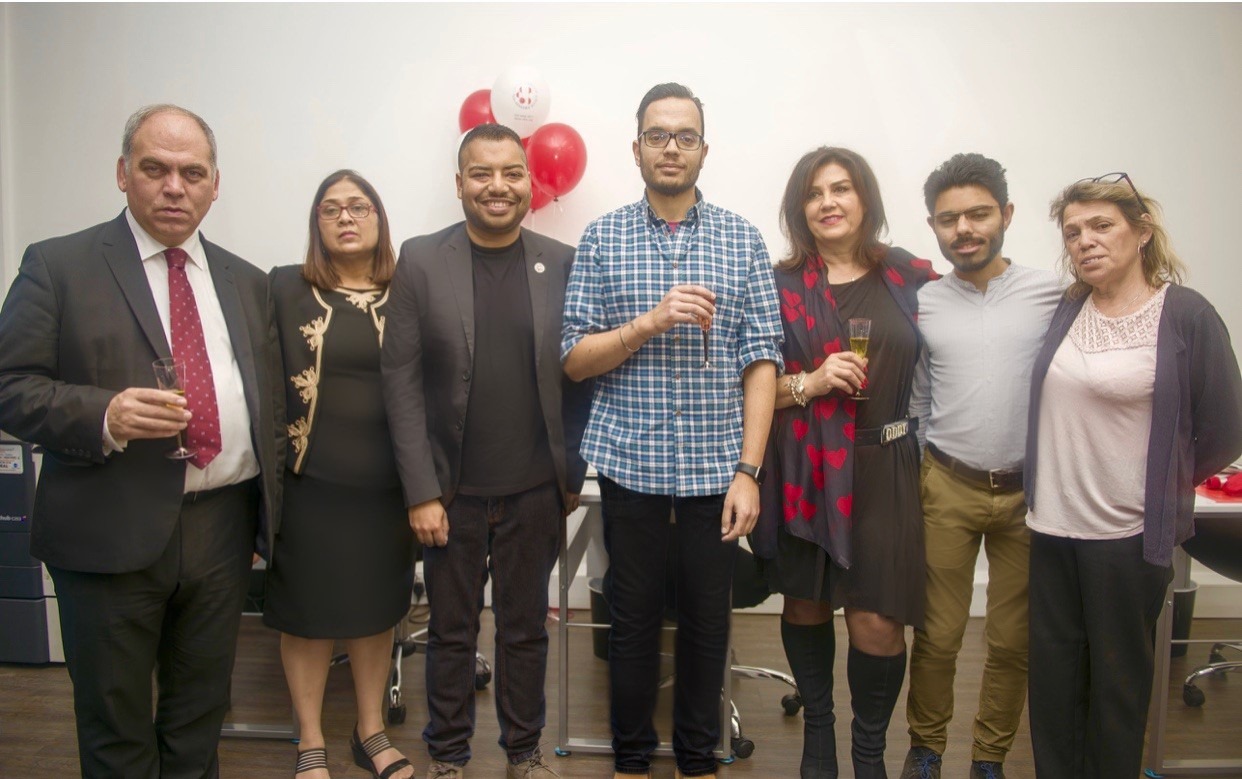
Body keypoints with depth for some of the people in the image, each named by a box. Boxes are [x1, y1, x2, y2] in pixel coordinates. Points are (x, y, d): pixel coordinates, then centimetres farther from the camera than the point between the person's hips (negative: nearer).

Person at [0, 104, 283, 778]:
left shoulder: (246, 283, 11)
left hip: (224, 527, 4)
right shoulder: (59, 265, -2)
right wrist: (104, 415, -24)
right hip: (111, 533, -3)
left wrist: (268, 506, 11)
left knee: (201, 715, 18)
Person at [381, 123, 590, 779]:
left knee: (526, 629, 14)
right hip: (452, 492, 0)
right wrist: (421, 492, -8)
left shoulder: (563, 265, 0)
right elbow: (401, 380, -5)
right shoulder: (420, 262, -3)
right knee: (451, 632, 13)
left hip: (536, 492, 1)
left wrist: (573, 475, 3)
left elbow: (579, 376, 3)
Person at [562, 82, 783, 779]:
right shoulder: (604, 238, 3)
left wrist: (748, 470, -8)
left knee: (708, 619, 11)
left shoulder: (742, 239, 4)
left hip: (716, 467, 1)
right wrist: (651, 322, -16)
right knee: (634, 617, 11)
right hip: (630, 464, 0)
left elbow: (762, 362, -1)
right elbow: (575, 359, 0)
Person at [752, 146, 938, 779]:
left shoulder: (910, 277, 6)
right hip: (804, 470, 0)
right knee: (806, 604, 12)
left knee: (877, 619, -4)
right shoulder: (781, 285, 3)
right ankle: (817, 726, 35)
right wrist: (808, 384, -14)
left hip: (882, 468, 0)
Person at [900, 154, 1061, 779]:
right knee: (937, 635, 6)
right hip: (947, 489, 1)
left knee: (1014, 640, 10)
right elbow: (915, 405, 9)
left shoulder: (1052, 294, -3)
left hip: (1031, 491, 0)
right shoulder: (920, 304, 2)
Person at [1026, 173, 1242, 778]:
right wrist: (1055, 482, 13)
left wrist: (1161, 487, 4)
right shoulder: (1066, 310, 5)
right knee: (1053, 672, 15)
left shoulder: (1186, 315, -10)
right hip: (1052, 525, 5)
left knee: (1118, 678, 11)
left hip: (1129, 535, -5)